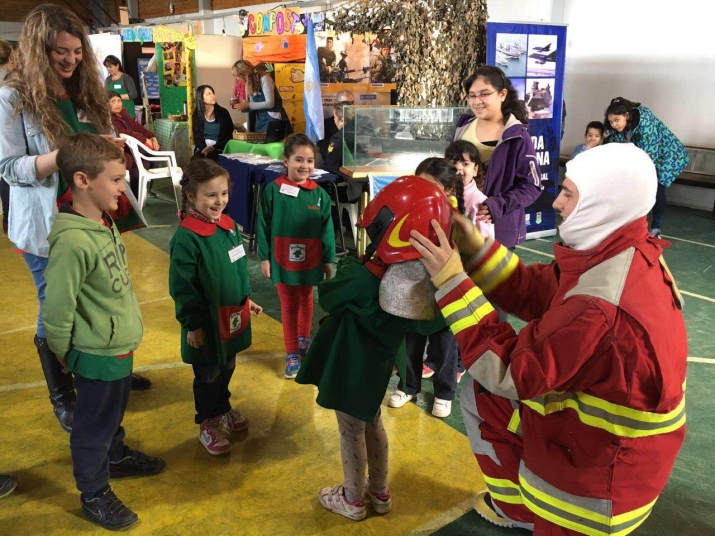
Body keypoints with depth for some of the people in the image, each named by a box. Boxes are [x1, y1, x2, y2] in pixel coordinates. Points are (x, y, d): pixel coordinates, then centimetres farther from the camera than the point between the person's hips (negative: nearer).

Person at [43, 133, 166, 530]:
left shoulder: (104, 222, -1)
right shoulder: (72, 240, -30)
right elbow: (57, 309, -23)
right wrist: (65, 354, -9)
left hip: (121, 345, 8)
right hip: (98, 354, -8)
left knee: (115, 412, 29)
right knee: (94, 425, 13)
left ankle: (117, 457, 53)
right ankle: (94, 494, 34)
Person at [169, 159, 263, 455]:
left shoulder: (229, 225, 0)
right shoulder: (187, 237, -23)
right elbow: (182, 286, -19)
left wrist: (246, 298, 15)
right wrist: (192, 324, -15)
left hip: (233, 316, 7)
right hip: (207, 322, -7)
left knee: (227, 367, 24)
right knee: (208, 375, 12)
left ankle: (223, 409, 47)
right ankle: (207, 425, 32)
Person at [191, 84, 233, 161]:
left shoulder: (223, 112, 2)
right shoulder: (196, 115, 7)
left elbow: (229, 135, 0)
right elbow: (197, 136, 5)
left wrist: (214, 147, -13)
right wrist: (205, 149, -16)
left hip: (219, 149, -2)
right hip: (203, 149, 2)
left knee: (209, 157, -34)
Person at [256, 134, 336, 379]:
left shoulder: (320, 194, -6)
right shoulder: (273, 190, -10)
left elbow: (327, 230, 0)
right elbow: (264, 226, -4)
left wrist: (328, 261, 3)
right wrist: (264, 258, -3)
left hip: (310, 261, 2)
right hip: (283, 261, -2)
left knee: (306, 301, 20)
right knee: (289, 305, 8)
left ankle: (304, 340, 42)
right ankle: (292, 353, 18)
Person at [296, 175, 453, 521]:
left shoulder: (363, 280, -35)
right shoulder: (417, 272, -15)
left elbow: (327, 298, -18)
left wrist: (346, 266, -3)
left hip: (351, 367, -7)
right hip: (379, 363, 7)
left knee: (351, 432, 15)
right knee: (373, 423, 26)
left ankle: (352, 501, 37)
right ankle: (379, 492, 45)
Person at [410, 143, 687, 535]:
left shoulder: (601, 312, -38)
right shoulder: (624, 255, -7)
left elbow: (507, 373, -29)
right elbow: (535, 293, -2)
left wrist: (452, 282, -29)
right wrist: (474, 247, -10)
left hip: (600, 461, -8)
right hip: (588, 416, 8)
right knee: (479, 397, 13)